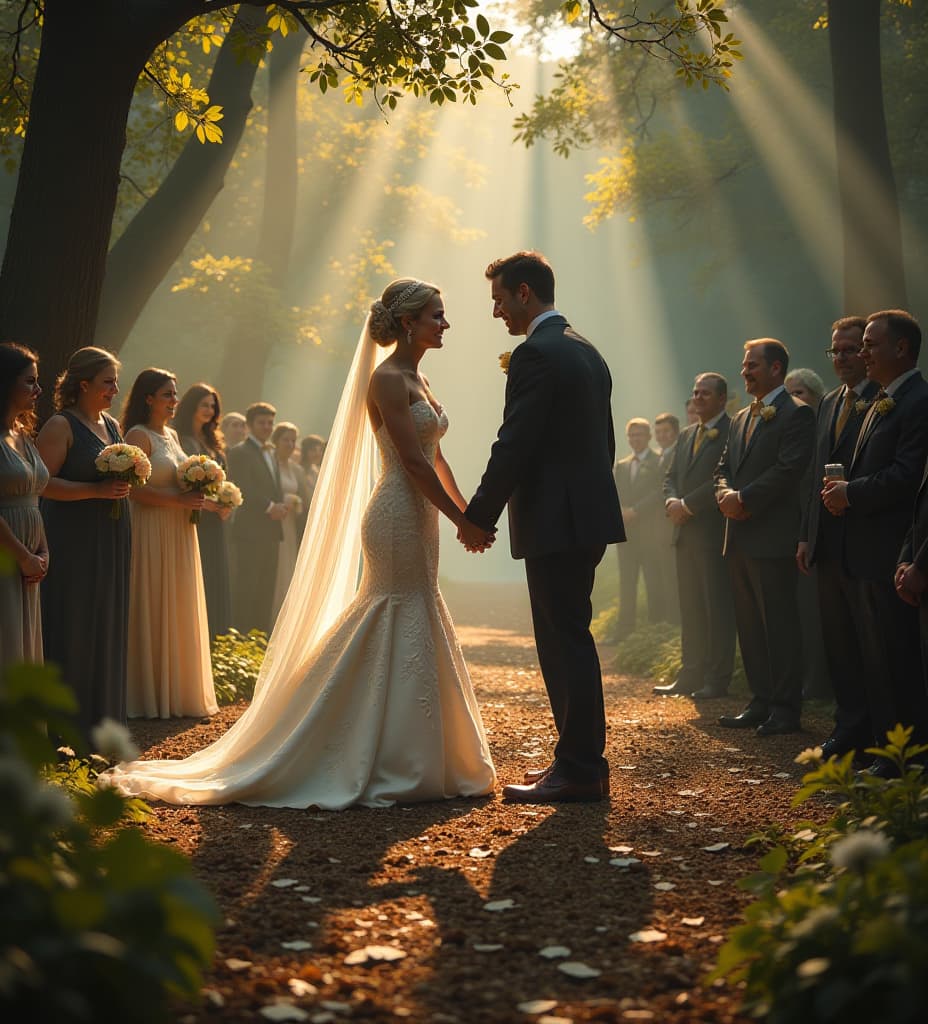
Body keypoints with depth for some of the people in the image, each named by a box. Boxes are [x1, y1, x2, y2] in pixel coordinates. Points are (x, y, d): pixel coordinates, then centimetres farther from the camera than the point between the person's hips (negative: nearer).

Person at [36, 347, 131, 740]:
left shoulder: (112, 425, 15)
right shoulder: (61, 426, -9)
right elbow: (41, 483, -17)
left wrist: (126, 481, 9)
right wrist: (97, 490, -22)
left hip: (110, 541, 8)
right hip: (73, 542, -8)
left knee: (106, 627, 9)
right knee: (71, 629, -5)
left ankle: (98, 717, 17)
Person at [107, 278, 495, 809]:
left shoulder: (419, 381, 16)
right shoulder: (388, 379, -13)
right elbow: (412, 461, -19)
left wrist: (469, 513, 14)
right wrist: (461, 520, -17)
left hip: (418, 519, 10)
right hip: (398, 518, -10)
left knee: (417, 635, 13)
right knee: (400, 634, -6)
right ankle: (392, 769, 1)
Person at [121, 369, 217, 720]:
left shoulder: (171, 435, 17)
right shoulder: (139, 435, -8)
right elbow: (134, 489, -17)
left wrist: (197, 495, 6)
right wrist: (178, 500, -20)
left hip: (180, 532, 8)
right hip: (152, 532, -8)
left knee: (180, 610, 9)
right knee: (153, 610, -4)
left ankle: (177, 690, 15)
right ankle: (151, 694, 2)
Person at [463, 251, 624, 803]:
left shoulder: (536, 354, -14)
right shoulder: (587, 351, 17)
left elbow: (514, 446, -18)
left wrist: (479, 516, -9)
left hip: (555, 520, -10)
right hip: (588, 514, 10)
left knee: (567, 642, -5)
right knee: (567, 640, 15)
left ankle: (580, 771, 1)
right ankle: (578, 760, 22)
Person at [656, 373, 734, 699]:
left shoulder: (733, 431, -8)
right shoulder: (687, 435, 19)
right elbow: (671, 476, 18)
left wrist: (687, 505, -15)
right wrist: (672, 500, -3)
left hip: (715, 533, -8)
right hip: (686, 534, 8)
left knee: (718, 608, -2)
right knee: (690, 609, 10)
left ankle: (717, 680, 2)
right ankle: (691, 676, 16)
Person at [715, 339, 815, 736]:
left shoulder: (796, 413, -7)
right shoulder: (741, 418, 20)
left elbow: (789, 469, -17)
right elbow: (724, 466, 19)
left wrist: (744, 498, -16)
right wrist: (725, 494, -3)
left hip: (772, 536, -9)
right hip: (740, 537, 9)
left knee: (779, 622, -4)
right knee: (749, 624, 11)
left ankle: (786, 708, 1)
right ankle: (761, 702, 18)